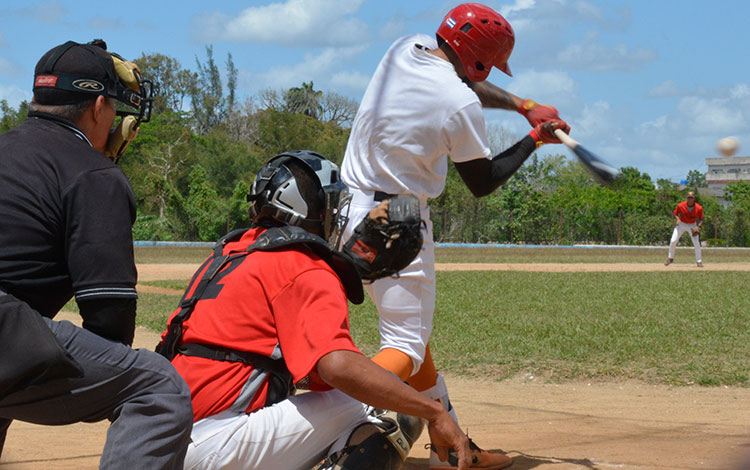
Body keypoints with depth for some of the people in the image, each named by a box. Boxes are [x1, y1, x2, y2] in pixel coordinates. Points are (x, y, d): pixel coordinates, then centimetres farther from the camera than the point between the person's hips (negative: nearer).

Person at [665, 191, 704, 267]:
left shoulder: (699, 208, -22)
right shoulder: (680, 206, -22)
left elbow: (701, 219, -8)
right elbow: (675, 213, -4)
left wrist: (699, 226, -29)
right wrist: (677, 219, -25)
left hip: (692, 225, 0)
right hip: (681, 224, 0)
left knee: (696, 243, -12)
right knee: (673, 241, -7)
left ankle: (699, 261, 3)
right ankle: (670, 258, 14)